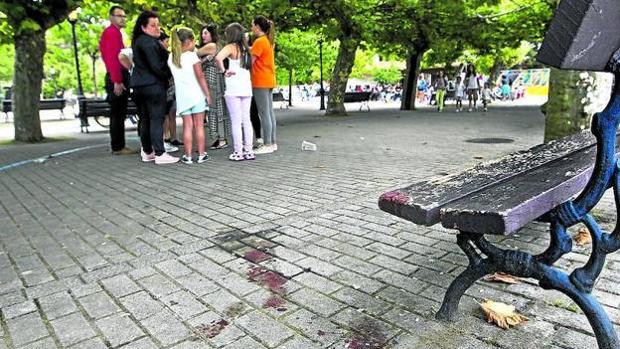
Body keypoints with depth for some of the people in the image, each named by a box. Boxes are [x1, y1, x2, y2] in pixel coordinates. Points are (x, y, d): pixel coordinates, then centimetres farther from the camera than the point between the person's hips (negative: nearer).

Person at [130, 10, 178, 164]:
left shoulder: (138, 41, 18)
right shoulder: (149, 42, -13)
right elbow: (156, 66, -18)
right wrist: (168, 75, -4)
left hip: (139, 85, 10)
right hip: (153, 84, -10)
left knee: (145, 120, 13)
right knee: (157, 119, -8)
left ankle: (147, 152, 19)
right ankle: (159, 154, -8)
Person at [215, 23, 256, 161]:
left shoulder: (231, 47, -7)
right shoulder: (246, 48, 12)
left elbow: (218, 58, -25)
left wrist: (223, 71, -12)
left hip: (233, 89, -6)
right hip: (247, 87, 6)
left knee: (236, 121, -1)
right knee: (246, 120, 9)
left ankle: (238, 152, 3)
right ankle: (249, 151, 13)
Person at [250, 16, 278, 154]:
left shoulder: (259, 42, -12)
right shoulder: (269, 41, 16)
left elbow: (250, 62, -14)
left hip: (261, 82, -9)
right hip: (269, 80, 9)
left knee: (264, 114, -7)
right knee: (270, 112, 11)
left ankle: (268, 145, -4)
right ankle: (272, 143, 16)